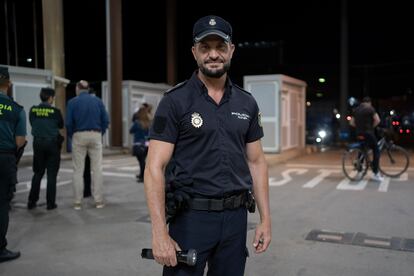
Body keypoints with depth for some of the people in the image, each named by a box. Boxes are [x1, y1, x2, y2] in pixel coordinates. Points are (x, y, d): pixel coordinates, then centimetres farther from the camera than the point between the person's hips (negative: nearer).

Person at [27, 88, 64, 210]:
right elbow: (61, 126, 2)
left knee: (38, 173, 15)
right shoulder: (55, 111, -12)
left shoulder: (33, 110, -2)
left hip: (38, 143, 4)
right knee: (51, 174, 4)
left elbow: (32, 123, 11)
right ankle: (50, 203, 7)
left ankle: (31, 201, 16)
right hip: (52, 143, -3)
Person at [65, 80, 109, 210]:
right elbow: (105, 120, 0)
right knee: (97, 169, 5)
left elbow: (68, 123, -6)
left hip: (79, 136, -1)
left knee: (78, 170, 6)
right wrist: (100, 133, 11)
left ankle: (78, 202, 8)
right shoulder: (97, 101, 5)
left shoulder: (72, 102, 0)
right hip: (95, 135, 1)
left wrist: (71, 136, 9)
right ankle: (98, 200, 7)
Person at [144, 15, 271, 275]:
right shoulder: (175, 101, -8)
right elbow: (155, 168, -12)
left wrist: (265, 219, 7)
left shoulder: (247, 103, 6)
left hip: (236, 216, 4)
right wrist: (160, 233, -18)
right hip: (191, 216, -4)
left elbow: (256, 161, 11)